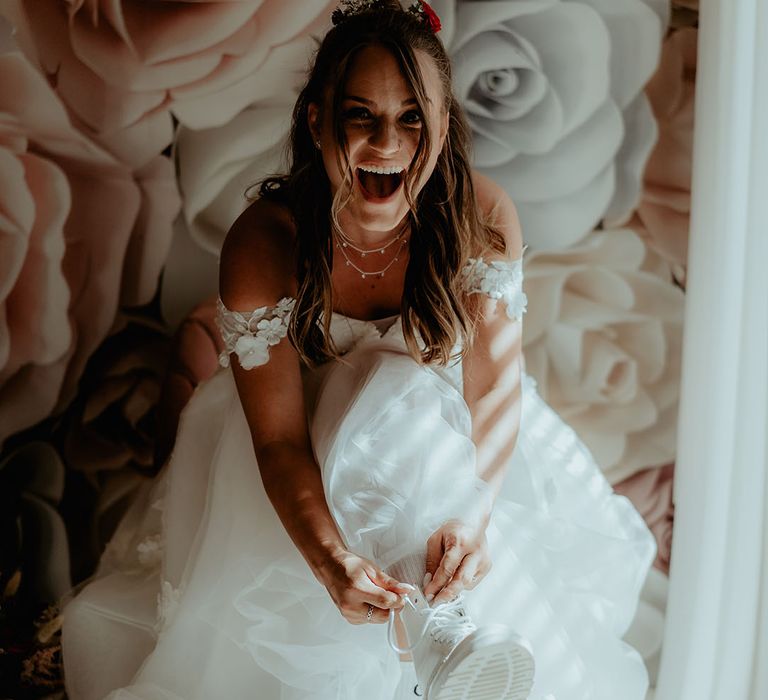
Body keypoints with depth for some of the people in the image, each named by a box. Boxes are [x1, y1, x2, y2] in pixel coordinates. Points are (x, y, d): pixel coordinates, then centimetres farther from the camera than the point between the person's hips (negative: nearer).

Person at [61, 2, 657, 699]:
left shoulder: (482, 217, -24)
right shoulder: (263, 244, -28)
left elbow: (494, 388, -20)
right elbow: (278, 438, -27)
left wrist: (473, 517, -38)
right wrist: (330, 560, -45)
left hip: (440, 436, 1)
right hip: (314, 439, 0)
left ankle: (437, 633, -13)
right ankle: (437, 634, -14)